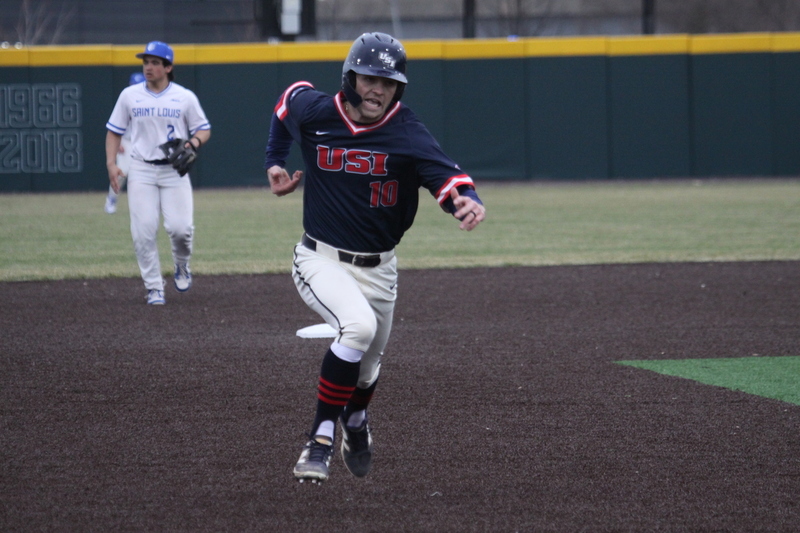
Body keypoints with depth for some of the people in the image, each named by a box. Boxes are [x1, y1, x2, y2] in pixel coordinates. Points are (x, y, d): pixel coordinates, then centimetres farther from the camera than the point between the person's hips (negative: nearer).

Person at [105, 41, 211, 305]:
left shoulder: (185, 97, 3)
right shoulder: (129, 95, 6)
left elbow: (204, 129, 9)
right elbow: (114, 131, 11)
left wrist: (194, 142, -14)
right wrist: (111, 163, -2)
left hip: (175, 170, -1)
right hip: (141, 170, 1)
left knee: (180, 227, -13)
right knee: (143, 231, -9)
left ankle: (182, 266, 19)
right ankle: (154, 288, 1)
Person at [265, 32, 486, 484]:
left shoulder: (407, 133, -15)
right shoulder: (313, 111, -9)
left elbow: (446, 175, -30)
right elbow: (289, 100, 16)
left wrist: (468, 201, -52)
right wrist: (275, 163, 15)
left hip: (378, 270, 2)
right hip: (321, 259, -2)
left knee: (366, 368, 17)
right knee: (359, 326, -31)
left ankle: (355, 421, 54)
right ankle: (322, 438, -18)